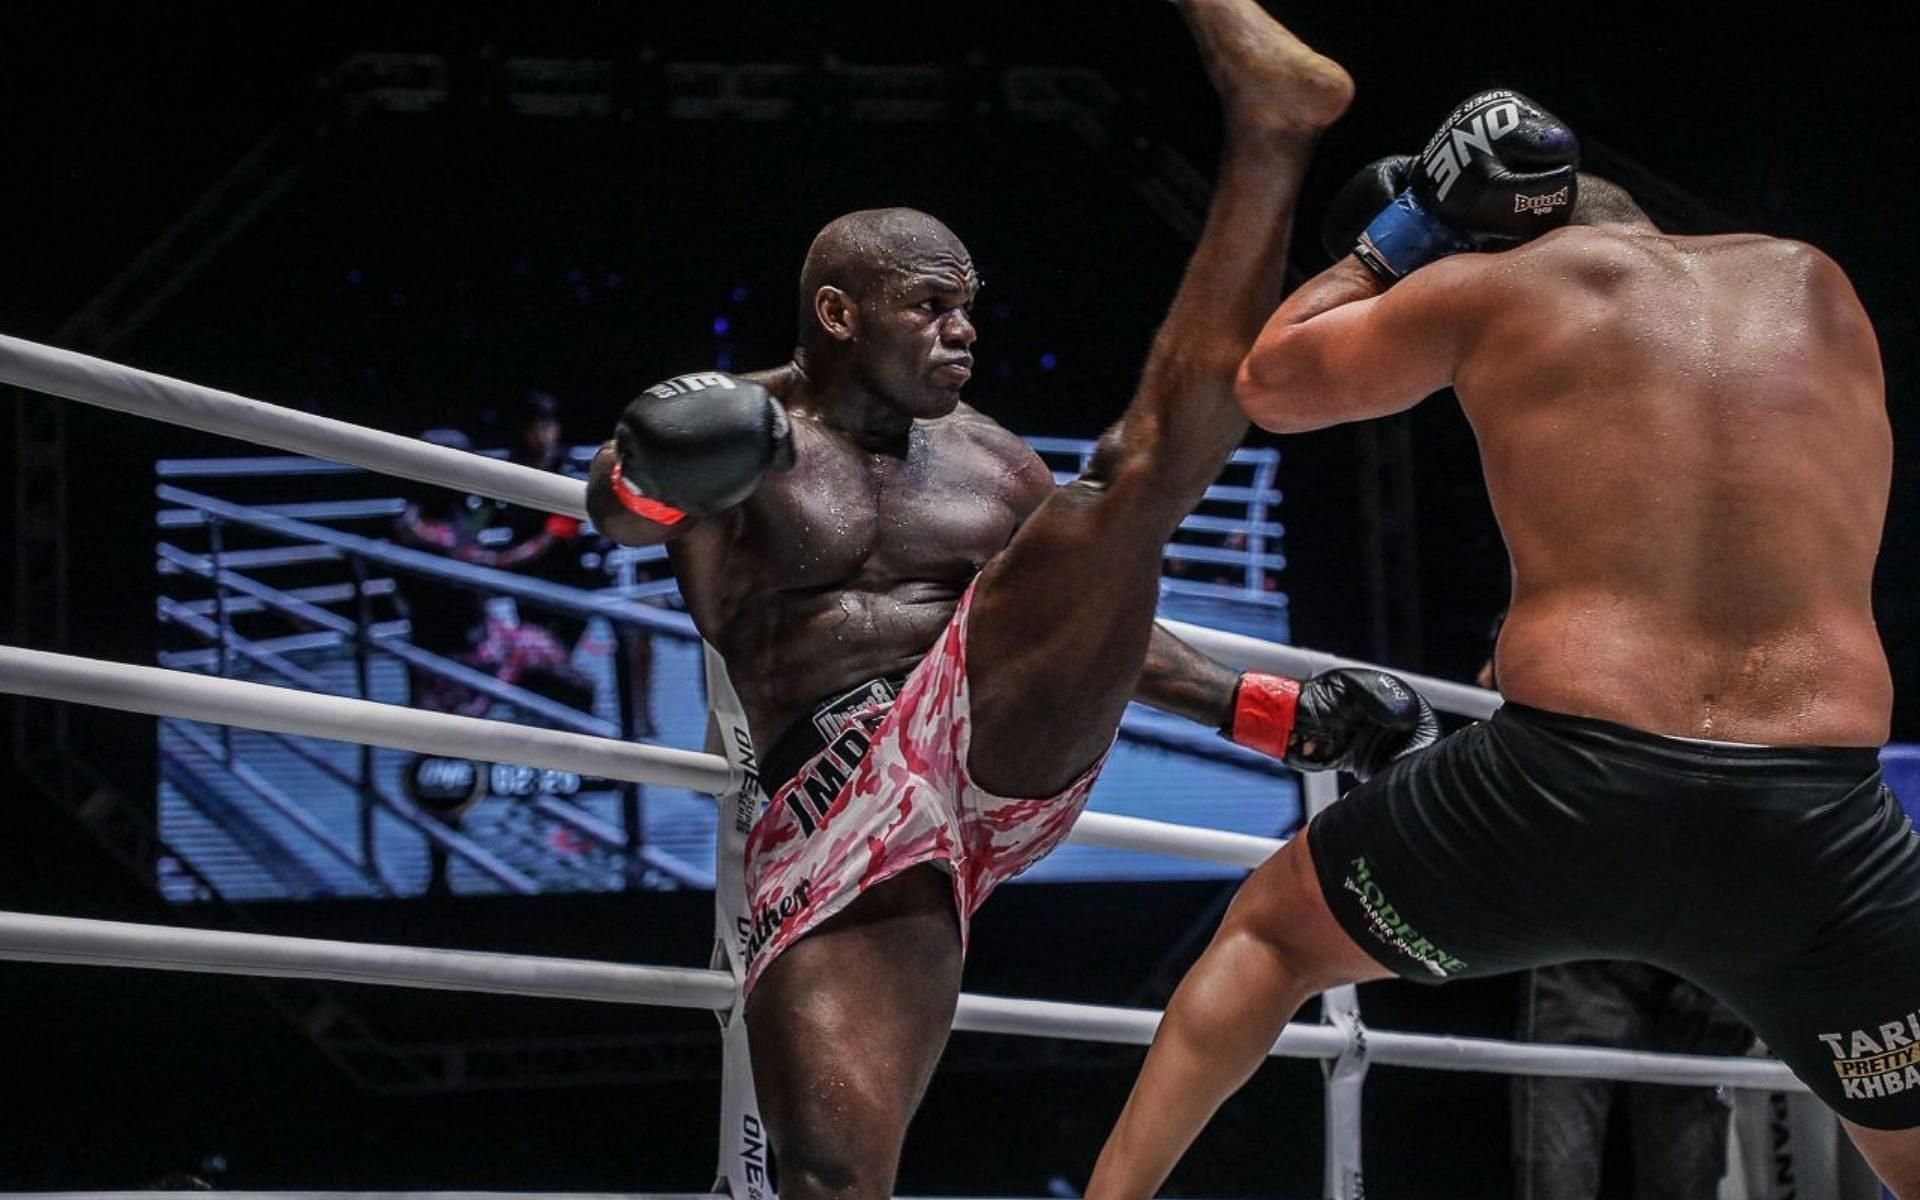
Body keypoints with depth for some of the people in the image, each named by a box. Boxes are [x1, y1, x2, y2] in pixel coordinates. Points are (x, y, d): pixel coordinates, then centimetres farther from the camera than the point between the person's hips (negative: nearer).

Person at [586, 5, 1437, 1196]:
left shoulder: (989, 459, 22)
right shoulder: (735, 431, 9)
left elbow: (1099, 622, 31)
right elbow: (619, 506, -12)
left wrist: (1278, 712, 23)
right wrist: (651, 469, -37)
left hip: (1008, 731, 3)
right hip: (837, 814, -3)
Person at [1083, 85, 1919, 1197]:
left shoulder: (1493, 289, 10)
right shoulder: (1813, 284, 18)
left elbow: (1271, 384, 24)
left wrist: (1398, 240, 36)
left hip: (1570, 788, -1)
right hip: (1820, 824, 1)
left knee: (1272, 927, 26)